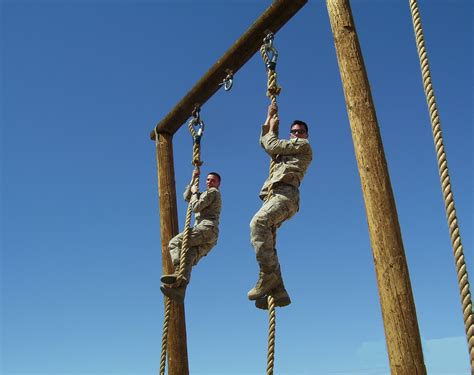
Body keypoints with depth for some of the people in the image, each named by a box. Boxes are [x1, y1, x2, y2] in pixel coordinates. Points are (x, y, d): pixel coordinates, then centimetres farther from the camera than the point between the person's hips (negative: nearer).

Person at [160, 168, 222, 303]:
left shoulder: (213, 192, 5)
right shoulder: (206, 195, 35)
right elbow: (186, 197, 35)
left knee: (174, 242, -16)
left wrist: (194, 193, 12)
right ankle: (179, 289, -30)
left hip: (206, 228, -8)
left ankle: (178, 273, -32)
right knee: (188, 258, -11)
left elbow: (195, 207, -5)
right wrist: (193, 179, 32)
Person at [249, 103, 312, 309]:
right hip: (273, 196, 9)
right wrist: (270, 118, 40)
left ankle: (268, 275, -40)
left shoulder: (304, 145, 13)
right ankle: (278, 291, -11)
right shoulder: (286, 151, 38)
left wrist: (272, 128, 25)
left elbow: (271, 145, 7)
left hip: (285, 194, -9)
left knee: (258, 223, -36)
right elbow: (263, 142, 42)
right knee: (265, 244, -5)